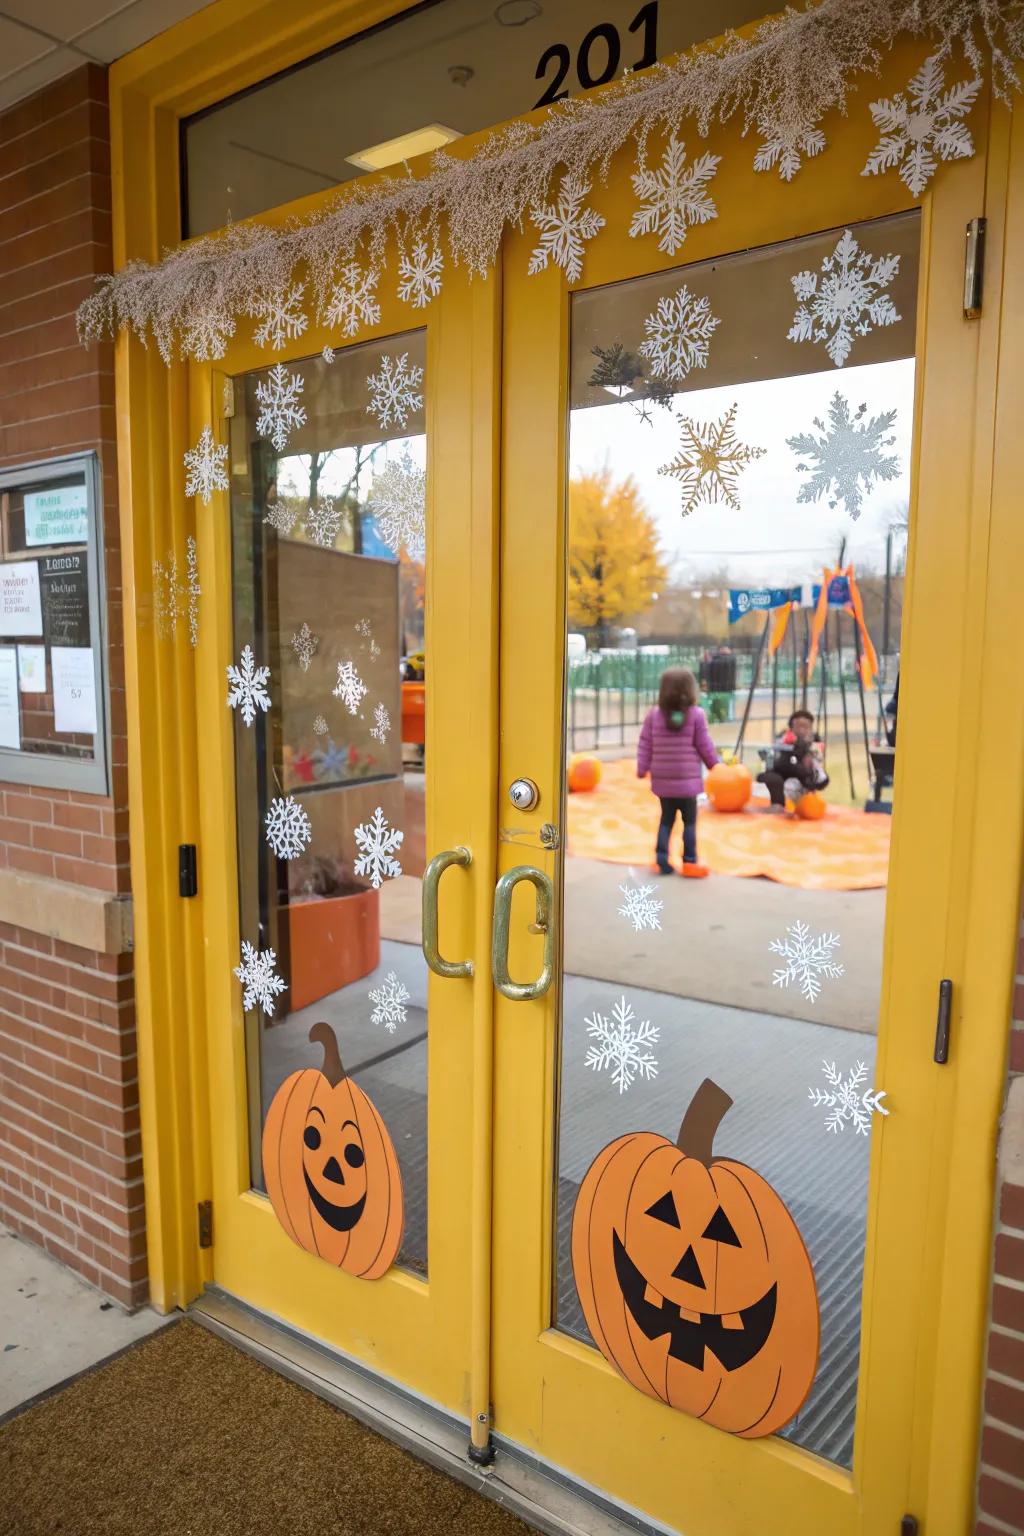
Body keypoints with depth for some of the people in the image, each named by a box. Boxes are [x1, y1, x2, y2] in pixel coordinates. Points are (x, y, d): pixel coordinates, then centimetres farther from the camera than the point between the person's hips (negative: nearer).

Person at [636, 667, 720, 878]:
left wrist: (642, 769, 8)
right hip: (687, 780, -3)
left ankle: (662, 861, 11)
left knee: (666, 820, 13)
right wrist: (714, 763, 12)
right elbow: (705, 745, -4)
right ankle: (689, 862, 8)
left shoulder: (654, 714, -1)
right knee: (689, 820, 7)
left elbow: (645, 745, 0)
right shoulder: (696, 714, -9)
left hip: (663, 780, 3)